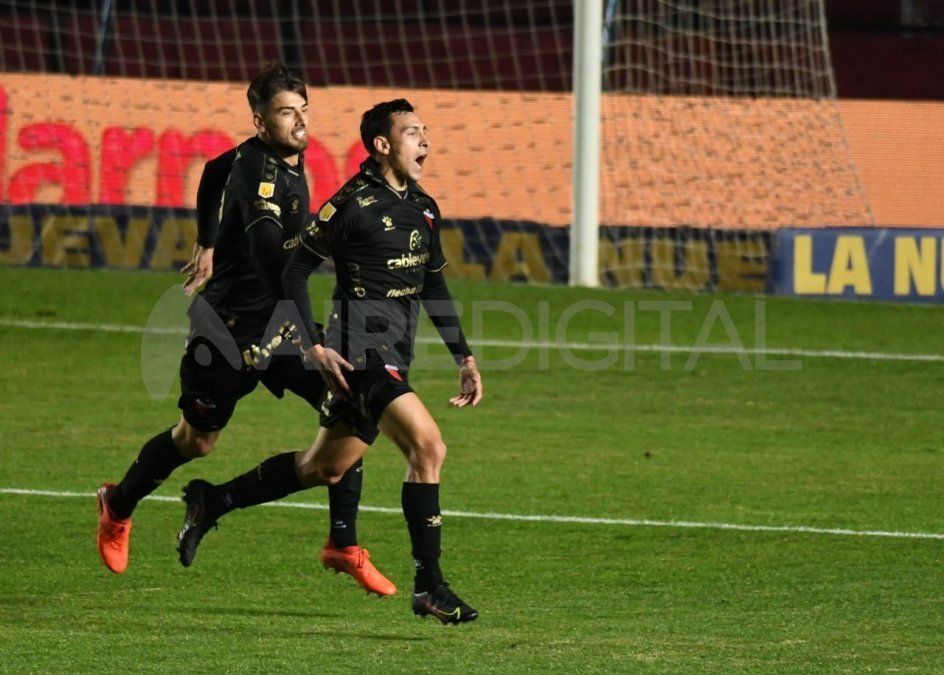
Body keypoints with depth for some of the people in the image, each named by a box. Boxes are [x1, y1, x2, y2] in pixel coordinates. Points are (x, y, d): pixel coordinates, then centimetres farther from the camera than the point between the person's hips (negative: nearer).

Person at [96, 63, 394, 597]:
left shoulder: (290, 161, 4)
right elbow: (270, 256, -35)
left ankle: (344, 545, -7)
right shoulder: (257, 169, -24)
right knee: (197, 441, 10)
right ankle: (119, 507, 39)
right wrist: (315, 342, -42)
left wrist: (208, 246, 31)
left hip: (279, 326, 7)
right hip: (232, 327, -7)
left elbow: (215, 174, 23)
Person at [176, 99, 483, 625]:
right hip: (360, 351, -9)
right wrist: (315, 348, -13)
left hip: (394, 360, 9)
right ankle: (429, 587, -19)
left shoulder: (424, 210, 13)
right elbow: (295, 271, -7)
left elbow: (434, 289, 25)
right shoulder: (354, 204, -11)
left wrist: (465, 358, 19)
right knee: (428, 446, -22)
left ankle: (212, 502, 34)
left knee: (324, 468, 16)